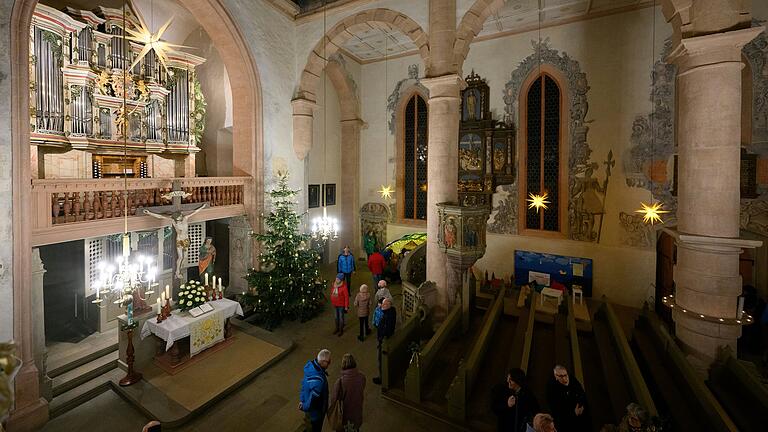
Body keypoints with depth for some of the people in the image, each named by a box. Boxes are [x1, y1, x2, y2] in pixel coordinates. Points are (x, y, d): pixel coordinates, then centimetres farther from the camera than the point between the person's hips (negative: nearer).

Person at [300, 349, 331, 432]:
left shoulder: (311, 365, -14)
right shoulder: (318, 379, -42)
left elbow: (304, 383, 0)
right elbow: (313, 397, -35)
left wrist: (301, 399, 8)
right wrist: (305, 407, -15)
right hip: (315, 411, -7)